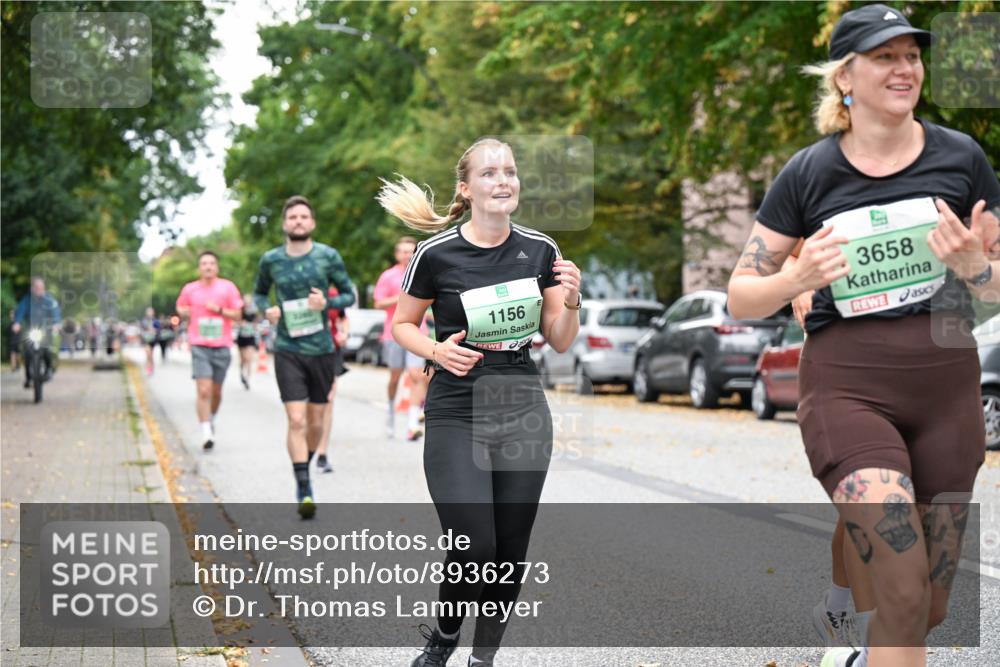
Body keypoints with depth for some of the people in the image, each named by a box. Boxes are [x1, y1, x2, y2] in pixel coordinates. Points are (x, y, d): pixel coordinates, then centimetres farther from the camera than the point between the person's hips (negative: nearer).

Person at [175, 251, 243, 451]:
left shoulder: (228, 287, 2)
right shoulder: (190, 289, 5)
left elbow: (237, 315, 2)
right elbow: (181, 308, 22)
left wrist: (219, 309, -13)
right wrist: (184, 313, 0)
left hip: (222, 347, 1)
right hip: (199, 347, -1)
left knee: (216, 392, 12)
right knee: (204, 391, -13)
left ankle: (211, 418, 41)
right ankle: (206, 433, -13)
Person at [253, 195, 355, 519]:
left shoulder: (328, 256, -1)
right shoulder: (271, 260, 1)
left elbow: (349, 294, 5)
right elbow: (259, 292, 18)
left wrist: (327, 302, -16)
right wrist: (266, 309, -5)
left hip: (322, 350, 1)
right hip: (288, 350, -1)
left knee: (316, 423, 11)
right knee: (296, 421, -12)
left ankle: (305, 469, 36)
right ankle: (304, 489, -10)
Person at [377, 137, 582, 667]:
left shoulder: (540, 250, 2)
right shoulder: (437, 253, -8)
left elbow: (560, 342, 7)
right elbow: (402, 325, 5)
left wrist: (571, 301, -12)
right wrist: (436, 350, -14)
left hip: (524, 413, 4)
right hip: (456, 418, -3)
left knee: (510, 553, 5)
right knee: (474, 548, -14)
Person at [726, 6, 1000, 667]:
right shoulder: (809, 173, -2)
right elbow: (740, 297, 1)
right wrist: (798, 278, -19)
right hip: (848, 389, -3)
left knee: (932, 607, 12)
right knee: (905, 596, -17)